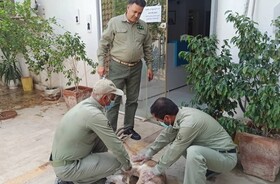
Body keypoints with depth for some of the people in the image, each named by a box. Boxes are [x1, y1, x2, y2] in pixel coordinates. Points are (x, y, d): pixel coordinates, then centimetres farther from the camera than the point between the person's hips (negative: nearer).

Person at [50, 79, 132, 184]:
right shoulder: (94, 114, -26)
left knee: (102, 137, 11)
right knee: (117, 162, -10)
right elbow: (115, 144, -18)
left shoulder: (85, 104, 2)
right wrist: (127, 165, -2)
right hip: (66, 168, -9)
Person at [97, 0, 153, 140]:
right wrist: (101, 64, -9)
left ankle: (128, 128, 27)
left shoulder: (143, 26, 7)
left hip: (136, 68, 4)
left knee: (132, 100, 11)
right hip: (117, 67, -4)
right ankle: (111, 130, 12)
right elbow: (103, 44, -4)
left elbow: (148, 48, 14)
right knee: (114, 100, 0)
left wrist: (149, 66, 11)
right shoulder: (114, 22, -5)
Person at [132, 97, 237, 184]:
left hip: (226, 156, -9)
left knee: (193, 152, -35)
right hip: (211, 150, 9)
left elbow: (175, 151, -22)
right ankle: (207, 167, 17)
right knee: (176, 140, 9)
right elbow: (166, 135, 6)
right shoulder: (181, 113, -7)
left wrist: (157, 170, -8)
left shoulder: (189, 123, -32)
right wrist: (148, 153, 8)